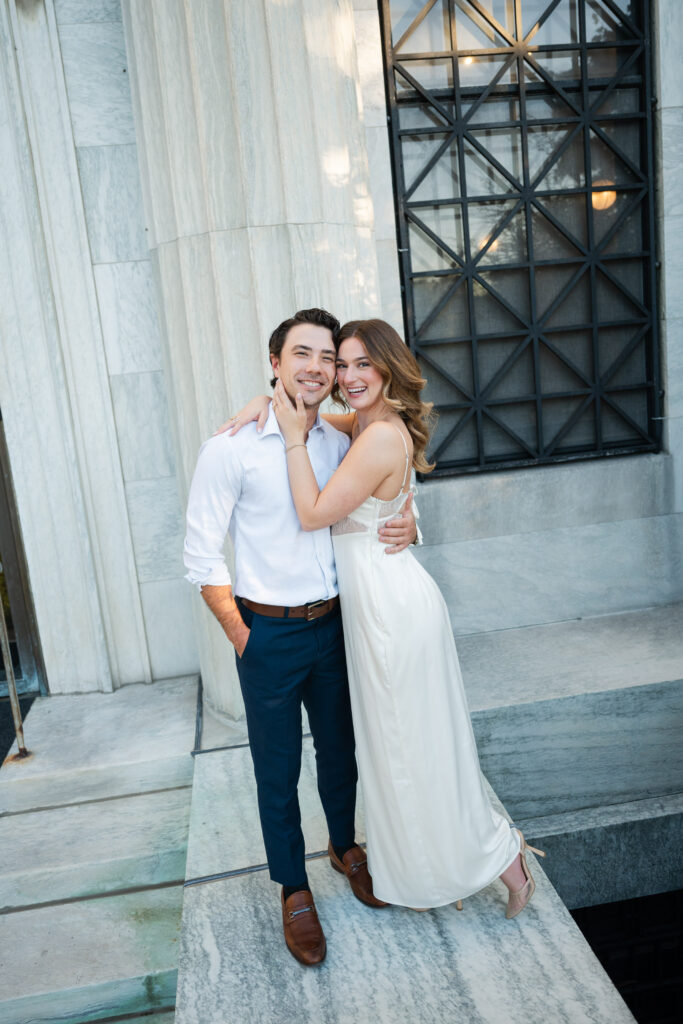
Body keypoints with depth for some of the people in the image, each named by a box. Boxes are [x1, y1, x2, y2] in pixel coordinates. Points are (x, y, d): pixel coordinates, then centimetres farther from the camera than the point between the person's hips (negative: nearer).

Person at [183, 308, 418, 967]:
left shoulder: (341, 445, 1)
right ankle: (293, 889, 36)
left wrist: (406, 524, -9)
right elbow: (202, 557, -10)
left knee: (340, 747, 22)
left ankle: (345, 846, 49)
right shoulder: (230, 449, -14)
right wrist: (240, 635, -9)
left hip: (335, 623, 4)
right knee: (277, 770, 12)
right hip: (269, 634, -4)